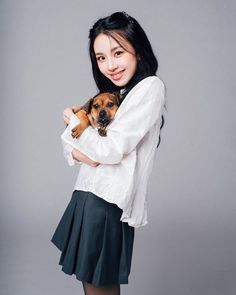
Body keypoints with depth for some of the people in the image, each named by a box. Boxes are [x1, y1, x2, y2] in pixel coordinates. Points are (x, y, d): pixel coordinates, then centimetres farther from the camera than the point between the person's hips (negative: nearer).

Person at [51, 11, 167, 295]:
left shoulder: (150, 87, -10)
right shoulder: (112, 95, 16)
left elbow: (112, 150, -17)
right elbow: (68, 142, 16)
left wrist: (73, 120, -1)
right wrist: (77, 152, -9)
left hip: (106, 202, -8)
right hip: (88, 194, 8)